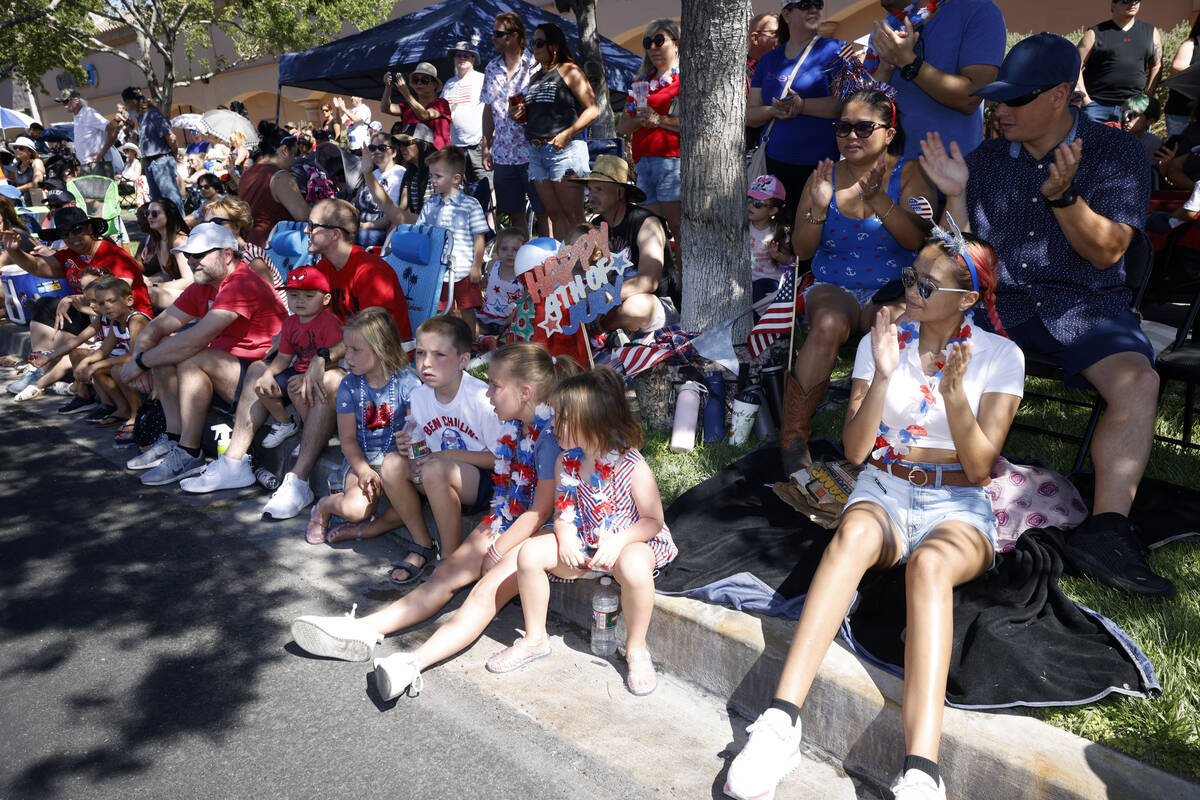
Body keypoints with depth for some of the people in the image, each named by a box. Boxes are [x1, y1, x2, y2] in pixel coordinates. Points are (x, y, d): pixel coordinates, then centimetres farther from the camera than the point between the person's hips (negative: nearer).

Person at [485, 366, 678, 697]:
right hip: (583, 541, 6)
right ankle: (535, 639, 6)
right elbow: (563, 508, 6)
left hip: (630, 540, -6)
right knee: (530, 553, -15)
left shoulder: (633, 467, -21)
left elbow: (653, 520, -15)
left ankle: (636, 649, -12)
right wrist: (565, 536, -15)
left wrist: (619, 541, -30)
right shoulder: (567, 462, -4)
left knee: (634, 567, -40)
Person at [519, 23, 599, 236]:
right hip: (536, 152, 7)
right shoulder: (534, 78, 21)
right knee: (555, 216, 7)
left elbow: (592, 109, -9)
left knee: (572, 217, -8)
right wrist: (519, 116, 6)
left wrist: (567, 134, -18)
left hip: (565, 149, -7)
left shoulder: (569, 71, -1)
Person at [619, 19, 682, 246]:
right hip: (644, 162, 6)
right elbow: (622, 127, 21)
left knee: (678, 226, -10)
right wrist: (641, 120, 0)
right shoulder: (643, 82, 24)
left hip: (673, 160, -6)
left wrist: (660, 120, -10)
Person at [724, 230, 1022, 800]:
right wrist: (883, 376, -14)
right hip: (883, 493, 1)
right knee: (854, 533, -37)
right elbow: (855, 450, 0)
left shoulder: (1000, 356, 1)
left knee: (930, 563, -38)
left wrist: (953, 391, -20)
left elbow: (979, 466, -5)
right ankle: (782, 721, -44)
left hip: (958, 509, -1)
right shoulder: (880, 341, 6)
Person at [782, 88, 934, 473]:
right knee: (828, 325, -34)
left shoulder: (909, 173, 3)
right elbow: (802, 250, 2)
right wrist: (819, 208, -16)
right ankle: (793, 438, -29)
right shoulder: (824, 176, 8)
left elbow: (915, 240, -13)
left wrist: (877, 199, -27)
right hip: (833, 288, 1)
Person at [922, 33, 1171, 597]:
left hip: (1086, 303, -2)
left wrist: (1063, 195, -21)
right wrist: (955, 194, -5)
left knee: (1137, 381, -31)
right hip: (997, 298, 2)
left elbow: (1106, 253, -6)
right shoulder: (986, 159, 12)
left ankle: (1105, 530, -33)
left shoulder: (1116, 153, 4)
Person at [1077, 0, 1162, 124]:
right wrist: (1086, 100, -10)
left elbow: (1156, 66, 16)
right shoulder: (1096, 33, 2)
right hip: (1097, 104, -3)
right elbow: (1077, 67, -2)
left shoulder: (1151, 32, 14)